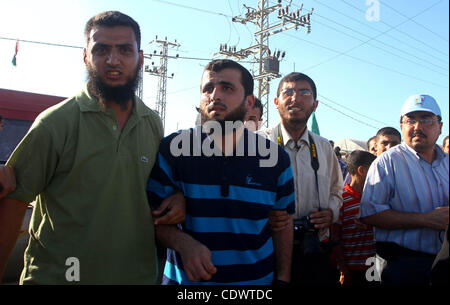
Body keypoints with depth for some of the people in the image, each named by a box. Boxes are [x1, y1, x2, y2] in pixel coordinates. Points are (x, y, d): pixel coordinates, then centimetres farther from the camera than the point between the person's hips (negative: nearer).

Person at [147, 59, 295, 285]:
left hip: (257, 279, 2)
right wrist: (182, 243, -24)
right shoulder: (171, 150, -10)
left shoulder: (275, 158, -5)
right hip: (184, 279, -1)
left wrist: (282, 279, -2)